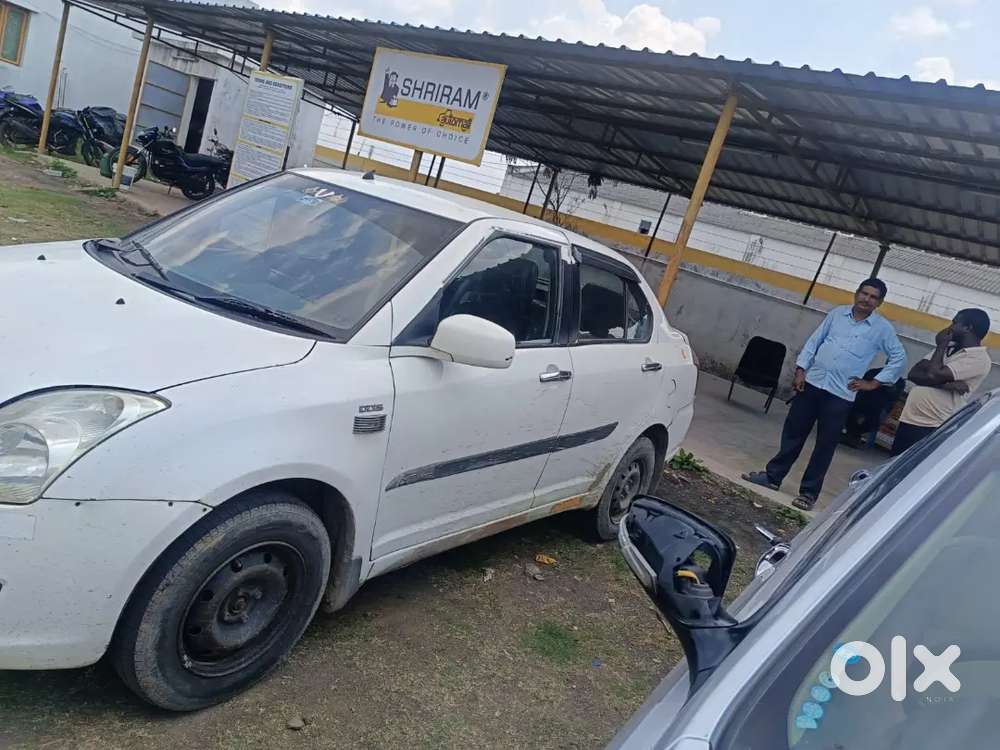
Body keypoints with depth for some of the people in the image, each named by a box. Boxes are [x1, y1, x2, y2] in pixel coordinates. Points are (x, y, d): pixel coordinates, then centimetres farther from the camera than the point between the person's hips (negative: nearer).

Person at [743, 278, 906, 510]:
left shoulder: (882, 328, -1)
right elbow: (814, 341, 9)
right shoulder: (837, 313, 7)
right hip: (812, 382, 3)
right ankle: (773, 476, 23)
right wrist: (801, 370, 1)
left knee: (825, 444, 2)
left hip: (840, 394, -2)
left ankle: (808, 492, 12)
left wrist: (874, 383, -2)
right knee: (793, 432, 10)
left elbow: (899, 359, 3)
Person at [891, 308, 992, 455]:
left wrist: (941, 345, -5)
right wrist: (946, 384, -14)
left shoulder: (979, 359, -11)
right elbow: (913, 374, 2)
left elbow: (933, 375, -21)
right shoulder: (948, 348, 13)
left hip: (932, 427, -7)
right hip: (909, 418, 7)